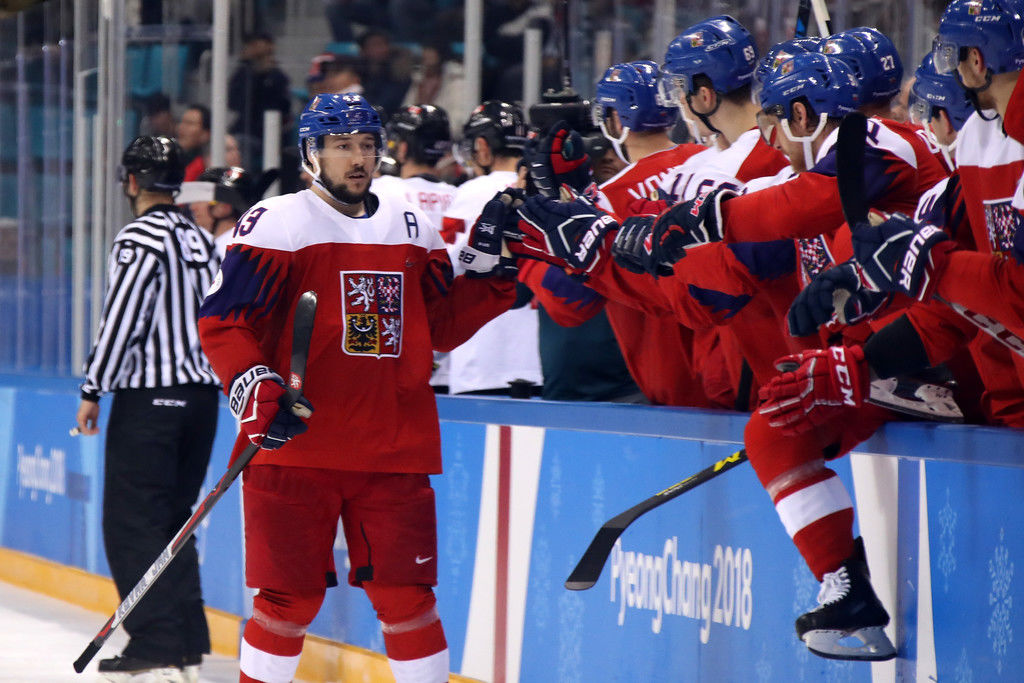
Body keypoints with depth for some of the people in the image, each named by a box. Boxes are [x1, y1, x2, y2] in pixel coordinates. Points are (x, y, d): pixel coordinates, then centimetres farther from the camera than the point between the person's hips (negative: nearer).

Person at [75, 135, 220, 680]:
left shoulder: (140, 238, -12)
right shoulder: (202, 243, 13)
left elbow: (121, 320, -16)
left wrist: (92, 390, -9)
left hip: (147, 399, -8)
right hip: (201, 398, 8)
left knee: (132, 525, -5)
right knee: (172, 523, 14)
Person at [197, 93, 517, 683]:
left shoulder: (414, 229, 14)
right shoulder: (277, 224, -4)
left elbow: (442, 327, 15)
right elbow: (222, 320, -6)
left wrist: (486, 269, 2)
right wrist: (256, 389, -20)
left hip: (396, 450, 4)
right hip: (296, 444, -4)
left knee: (405, 594, 2)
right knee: (291, 597, -1)